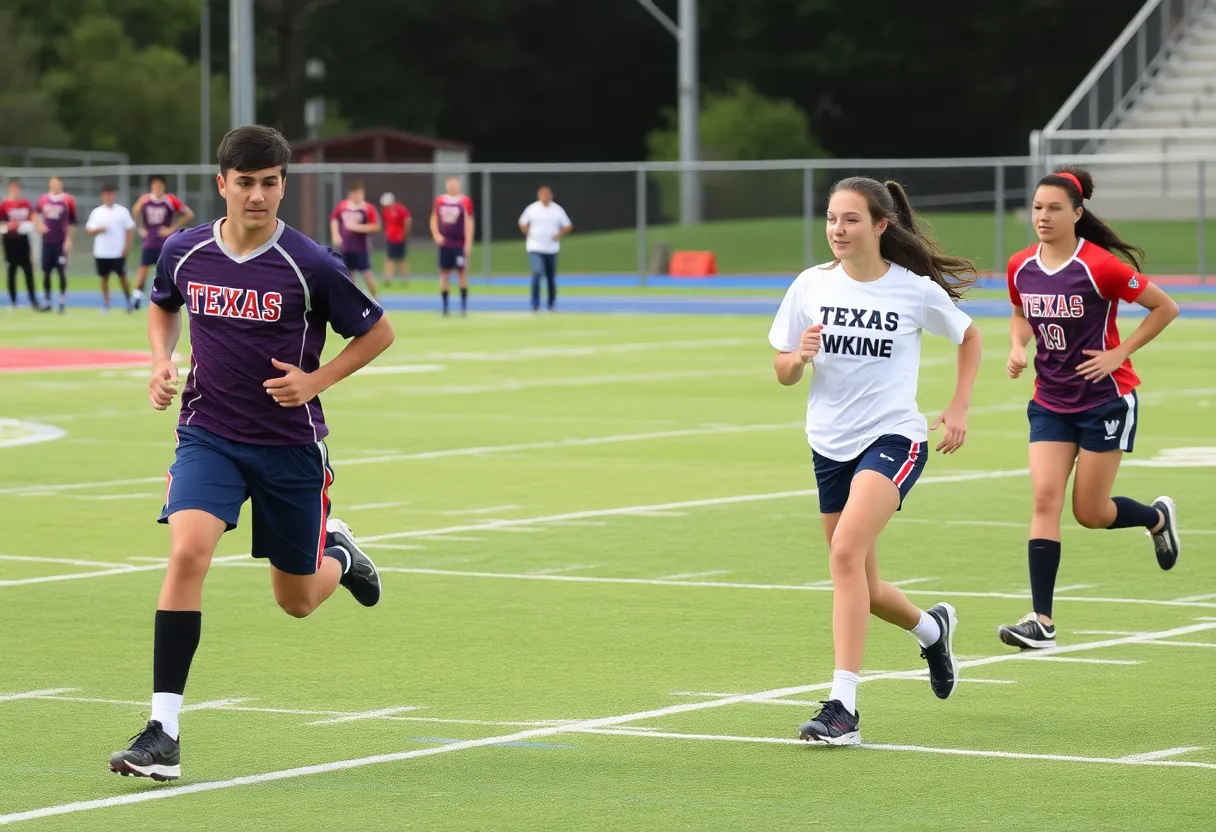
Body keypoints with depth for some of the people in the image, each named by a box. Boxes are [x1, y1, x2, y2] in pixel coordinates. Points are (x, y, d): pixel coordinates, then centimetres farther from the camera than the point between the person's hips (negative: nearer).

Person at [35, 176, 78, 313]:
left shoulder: (68, 200, -4)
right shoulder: (43, 199, 5)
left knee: (62, 271, -4)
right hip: (47, 241, 3)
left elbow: (72, 222, -1)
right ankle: (47, 302, 14)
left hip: (61, 242, -3)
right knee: (46, 272, 5)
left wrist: (69, 240, -7)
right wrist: (39, 226, 2)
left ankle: (62, 303, 3)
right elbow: (36, 215, 21)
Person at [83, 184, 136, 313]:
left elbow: (130, 229, 0)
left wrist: (127, 246, -10)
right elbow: (88, 230, 4)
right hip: (101, 253, 2)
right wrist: (98, 230, -17)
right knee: (104, 278, 5)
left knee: (122, 277, 3)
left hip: (118, 253, -2)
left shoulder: (122, 211, -1)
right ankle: (105, 304, 12)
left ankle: (129, 302, 16)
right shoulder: (96, 212, 4)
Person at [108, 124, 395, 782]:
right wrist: (162, 360, 1)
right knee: (187, 554, -25)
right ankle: (163, 733, -23)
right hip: (208, 436, 1)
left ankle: (336, 552, 50)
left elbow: (378, 332, 0)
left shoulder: (310, 266, -13)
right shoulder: (183, 253, -4)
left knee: (297, 601, 11)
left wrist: (316, 380, -13)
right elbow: (162, 305, 20)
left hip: (291, 444, -1)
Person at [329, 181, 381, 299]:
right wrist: (335, 234, 3)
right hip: (345, 247, 4)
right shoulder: (342, 206, 4)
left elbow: (376, 226, -12)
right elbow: (334, 219, 18)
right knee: (349, 275, 9)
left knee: (366, 274, -6)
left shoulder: (367, 208, -9)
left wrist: (358, 227, -20)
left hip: (360, 248, -4)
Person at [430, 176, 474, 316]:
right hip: (444, 243, 3)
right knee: (444, 273, 4)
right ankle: (445, 306, 10)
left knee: (462, 273, -2)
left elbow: (469, 223, -5)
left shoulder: (465, 202, -4)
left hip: (460, 244, -3)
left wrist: (468, 243, -9)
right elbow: (434, 220, 14)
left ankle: (464, 305, 5)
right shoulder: (439, 200, 6)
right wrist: (436, 235, -3)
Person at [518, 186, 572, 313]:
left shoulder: (558, 210, 1)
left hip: (552, 248, 2)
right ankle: (535, 305, -15)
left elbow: (568, 226, 7)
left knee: (551, 278, 10)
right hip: (535, 248, -2)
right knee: (537, 274, -20)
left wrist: (559, 234, -11)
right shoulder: (532, 209, -1)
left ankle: (551, 305, 25)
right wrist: (529, 234, -5)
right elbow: (523, 224, 11)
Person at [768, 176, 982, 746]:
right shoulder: (811, 286, 1)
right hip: (831, 443, 5)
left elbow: (968, 338, 14)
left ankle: (842, 707, -28)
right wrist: (799, 358, -16)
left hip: (894, 438, -5)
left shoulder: (916, 289, -5)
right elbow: (782, 373, 7)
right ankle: (930, 627, 48)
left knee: (845, 552, -27)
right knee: (862, 589, 12)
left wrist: (959, 408, 4)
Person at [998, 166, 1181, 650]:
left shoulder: (1101, 266, -18)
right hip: (1050, 402, 4)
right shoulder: (1020, 267, -2)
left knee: (1090, 513, 2)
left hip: (1105, 399, -4)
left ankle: (1157, 516, 36)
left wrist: (1119, 353, -14)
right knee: (1045, 498, -10)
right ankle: (1042, 621, -10)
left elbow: (1165, 308, -9)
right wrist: (1018, 347, -2)